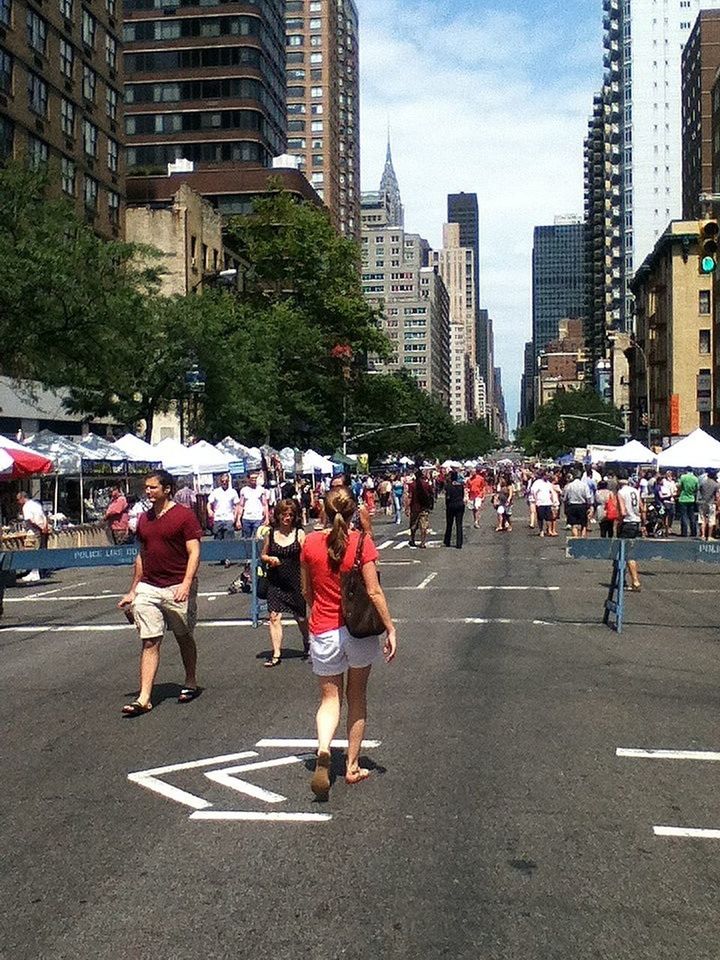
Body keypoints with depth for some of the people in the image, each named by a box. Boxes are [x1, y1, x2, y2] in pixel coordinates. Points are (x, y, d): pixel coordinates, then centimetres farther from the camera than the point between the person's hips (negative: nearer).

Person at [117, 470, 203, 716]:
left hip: (177, 589, -4)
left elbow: (194, 552, -11)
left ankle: (190, 684, 31)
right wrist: (133, 591, 18)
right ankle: (144, 698, -4)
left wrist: (186, 583, -24)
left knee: (184, 638, 12)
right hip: (147, 588, 4)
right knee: (149, 642, -1)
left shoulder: (185, 516, -7)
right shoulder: (144, 519, 12)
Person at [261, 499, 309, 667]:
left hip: (295, 581, -1)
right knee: (274, 616, -6)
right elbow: (263, 555, 12)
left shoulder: (299, 533, -3)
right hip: (275, 582, 1)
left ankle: (308, 644, 38)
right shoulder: (271, 534, 2)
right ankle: (276, 654, 0)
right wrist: (269, 559, -10)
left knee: (300, 617, 11)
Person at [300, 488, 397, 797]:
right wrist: (390, 628, -5)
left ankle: (323, 749, -19)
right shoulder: (362, 542, -11)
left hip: (323, 631, 1)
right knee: (357, 697, 16)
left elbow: (307, 591, 6)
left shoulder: (310, 543, -4)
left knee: (330, 697, 10)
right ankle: (353, 766, 22)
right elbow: (374, 592, -13)